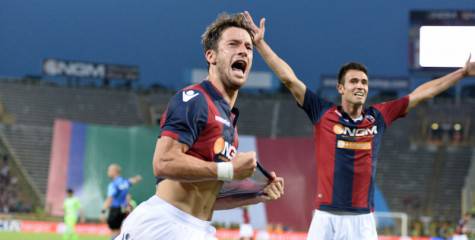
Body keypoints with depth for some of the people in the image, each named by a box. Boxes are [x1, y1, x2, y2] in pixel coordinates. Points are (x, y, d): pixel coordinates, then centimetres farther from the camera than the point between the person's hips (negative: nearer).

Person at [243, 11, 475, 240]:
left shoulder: (378, 117, 9)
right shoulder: (324, 113, 3)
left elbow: (421, 94, 15)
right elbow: (289, 79, 0)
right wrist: (260, 43, -3)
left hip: (362, 220, 2)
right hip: (326, 218, -2)